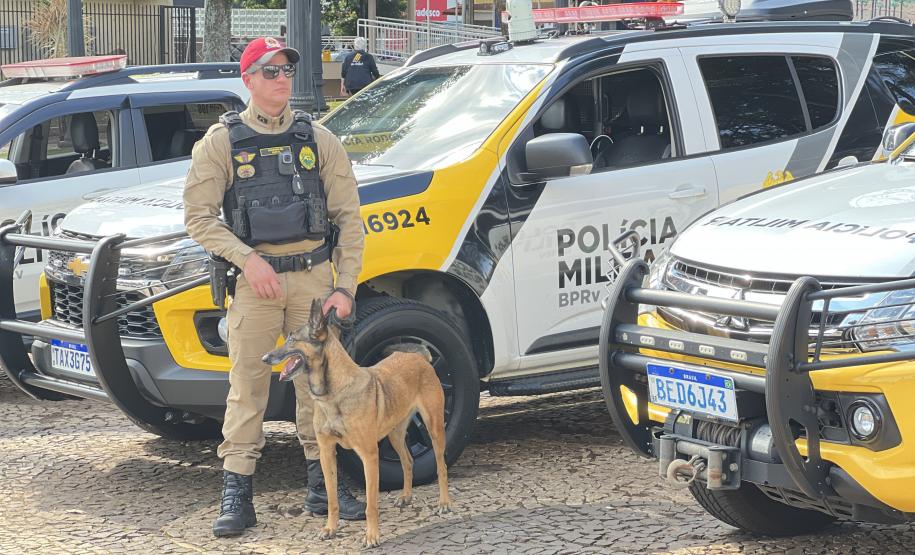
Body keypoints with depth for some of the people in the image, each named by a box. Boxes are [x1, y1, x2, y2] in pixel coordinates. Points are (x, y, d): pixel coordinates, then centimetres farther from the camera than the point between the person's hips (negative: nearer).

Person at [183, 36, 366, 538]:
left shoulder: (318, 139, 8)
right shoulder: (222, 141, 2)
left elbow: (349, 218, 7)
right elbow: (198, 217, -1)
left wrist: (345, 287, -1)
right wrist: (247, 259, -14)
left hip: (314, 275, 2)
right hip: (255, 279, -2)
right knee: (247, 385, -3)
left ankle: (323, 486, 16)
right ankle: (237, 494, 0)